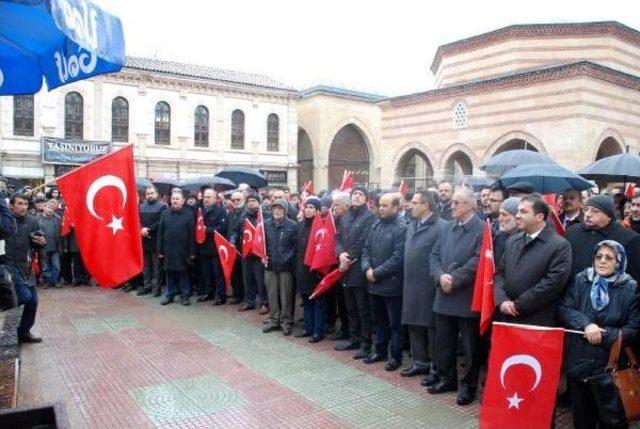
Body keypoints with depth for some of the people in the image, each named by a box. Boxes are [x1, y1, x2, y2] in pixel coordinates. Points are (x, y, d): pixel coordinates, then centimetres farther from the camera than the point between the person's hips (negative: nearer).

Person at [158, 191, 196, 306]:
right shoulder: (165, 214, 7)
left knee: (183, 274, 5)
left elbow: (192, 234, -5)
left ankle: (185, 295, 16)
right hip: (168, 250, 3)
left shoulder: (189, 214, -3)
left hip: (183, 251, -3)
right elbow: (160, 233, 7)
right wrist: (160, 250, 3)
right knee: (169, 274, 10)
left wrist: (192, 252, -8)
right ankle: (170, 295, 21)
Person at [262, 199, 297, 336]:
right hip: (270, 265, 3)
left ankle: (286, 322, 16)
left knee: (286, 295, 3)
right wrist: (262, 256, 0)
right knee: (272, 294, 10)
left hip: (286, 266, -3)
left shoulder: (292, 225, -5)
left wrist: (288, 258, -15)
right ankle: (273, 320, 23)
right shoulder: (266, 224, 5)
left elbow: (296, 245, -5)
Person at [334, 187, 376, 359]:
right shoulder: (345, 217, 15)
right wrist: (341, 254, -8)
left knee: (363, 309, 0)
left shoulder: (369, 218, -8)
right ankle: (354, 338, 27)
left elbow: (363, 243, -14)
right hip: (346, 268, 7)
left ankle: (366, 343, 8)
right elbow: (338, 239, 11)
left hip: (360, 269, -7)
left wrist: (349, 258, -11)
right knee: (350, 308, 16)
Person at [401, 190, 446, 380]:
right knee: (414, 326, 15)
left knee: (432, 327, 4)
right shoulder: (411, 226, 13)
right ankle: (420, 362, 30)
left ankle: (436, 368, 17)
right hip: (412, 286, 8)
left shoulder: (441, 227, -14)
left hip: (430, 287, -8)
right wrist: (407, 280, 13)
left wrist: (438, 279, -15)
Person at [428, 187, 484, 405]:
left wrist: (454, 279, -16)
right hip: (444, 295, 6)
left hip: (468, 297, -6)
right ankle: (446, 378, 33)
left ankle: (468, 384, 23)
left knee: (470, 345, 8)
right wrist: (440, 276, -11)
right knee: (443, 341, 16)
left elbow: (477, 261, -19)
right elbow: (434, 256, 7)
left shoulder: (482, 229, -11)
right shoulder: (446, 227, 10)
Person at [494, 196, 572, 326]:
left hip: (537, 323, -5)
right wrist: (501, 301, -6)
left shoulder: (560, 245, -8)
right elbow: (499, 273, 12)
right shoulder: (512, 240, 12)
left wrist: (518, 305, -14)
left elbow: (553, 282, -16)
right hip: (506, 318, 5)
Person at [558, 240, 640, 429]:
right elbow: (563, 309, -6)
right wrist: (586, 324, -21)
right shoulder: (580, 280, -1)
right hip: (578, 363, 1)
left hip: (611, 366, -1)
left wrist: (604, 335, -17)